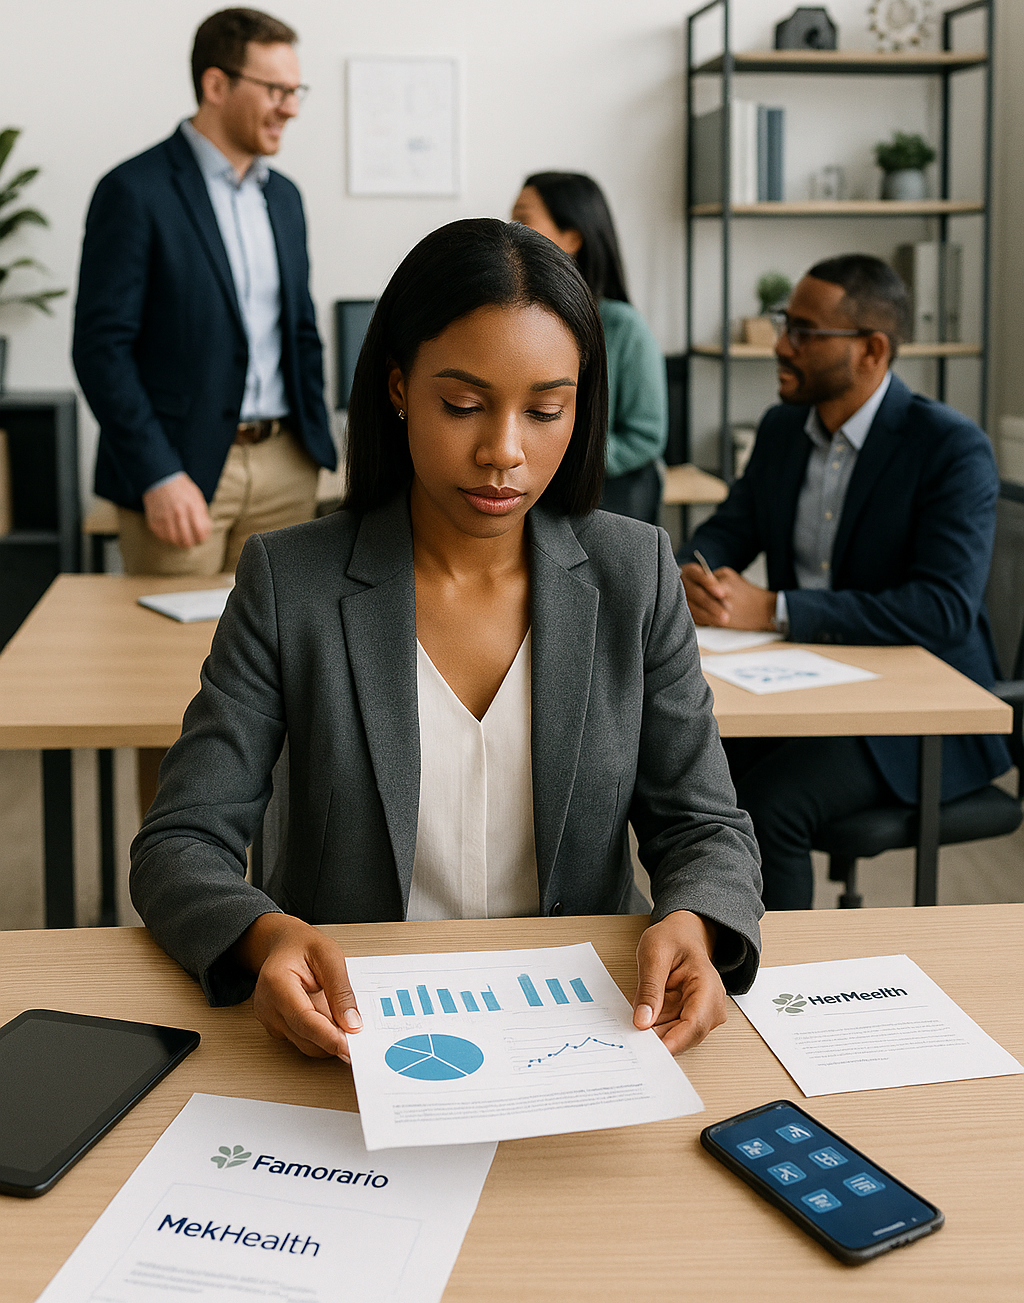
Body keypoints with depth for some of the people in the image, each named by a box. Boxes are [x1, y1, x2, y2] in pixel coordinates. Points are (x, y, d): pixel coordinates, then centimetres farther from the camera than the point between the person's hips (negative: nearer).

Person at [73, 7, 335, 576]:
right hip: (182, 468, -6)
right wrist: (159, 476, -18)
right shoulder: (134, 192, -8)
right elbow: (101, 347, -12)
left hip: (285, 467, 6)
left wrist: (316, 443, 10)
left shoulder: (283, 196, 14)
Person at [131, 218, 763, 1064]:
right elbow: (179, 847, -3)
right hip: (352, 1028, -1)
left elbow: (704, 826, 6)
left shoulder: (634, 575, 3)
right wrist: (267, 936, -26)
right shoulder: (288, 585, -2)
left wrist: (689, 926, -18)